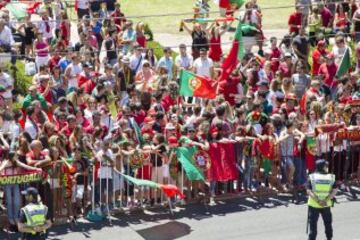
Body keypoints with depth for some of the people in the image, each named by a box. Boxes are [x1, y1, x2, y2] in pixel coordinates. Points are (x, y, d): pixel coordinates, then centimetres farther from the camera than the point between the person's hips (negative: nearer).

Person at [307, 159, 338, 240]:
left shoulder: (312, 177, -6)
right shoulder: (331, 177, -3)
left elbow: (308, 191, -15)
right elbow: (335, 190, -12)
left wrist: (317, 200, -17)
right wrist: (326, 200, -14)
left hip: (313, 204, -1)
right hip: (326, 205, 1)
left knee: (313, 224, 5)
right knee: (328, 223, 20)